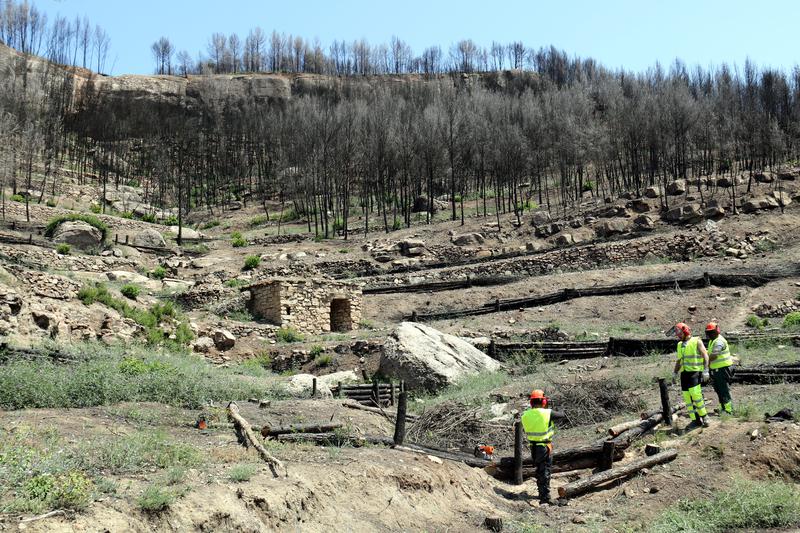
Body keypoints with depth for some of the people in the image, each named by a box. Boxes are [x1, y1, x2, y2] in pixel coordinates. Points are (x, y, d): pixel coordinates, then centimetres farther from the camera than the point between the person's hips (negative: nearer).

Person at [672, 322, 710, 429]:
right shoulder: (680, 345, 18)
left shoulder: (696, 341, -1)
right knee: (687, 397, 1)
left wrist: (705, 371, -14)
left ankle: (704, 417, -5)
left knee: (695, 394, -18)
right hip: (684, 373, 7)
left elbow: (705, 356, -6)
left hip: (694, 372, -7)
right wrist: (675, 374, 21)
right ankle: (695, 420, 6)